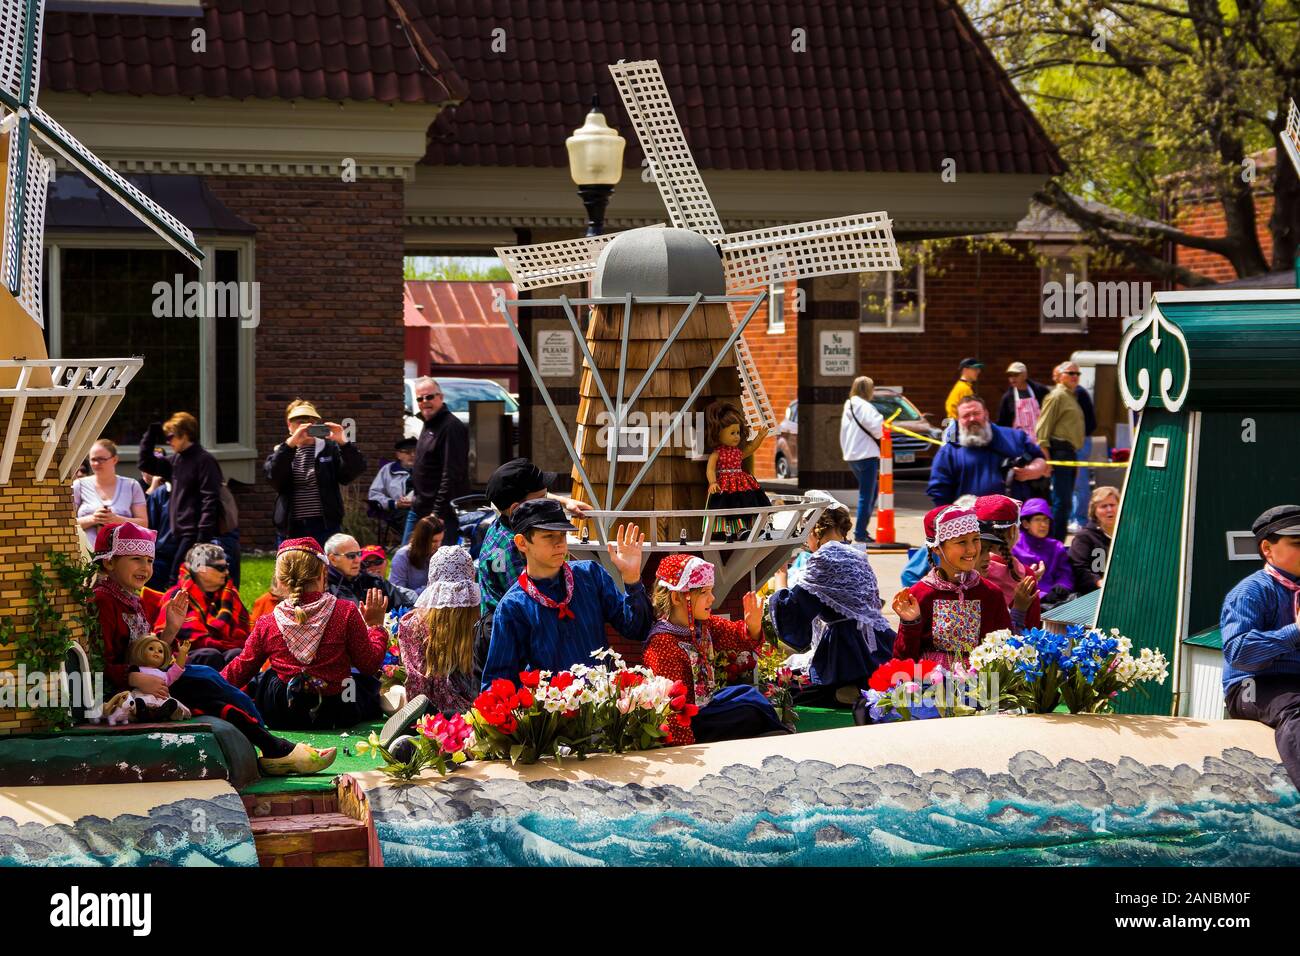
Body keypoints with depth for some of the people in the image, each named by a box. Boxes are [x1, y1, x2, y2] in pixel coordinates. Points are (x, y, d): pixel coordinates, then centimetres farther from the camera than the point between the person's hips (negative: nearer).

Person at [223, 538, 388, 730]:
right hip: (338, 715, 1)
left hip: (280, 719, -1)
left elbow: (241, 670, 5)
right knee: (368, 681, 33)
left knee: (256, 680, 33)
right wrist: (375, 626, 10)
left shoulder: (266, 624, -8)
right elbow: (370, 664, -5)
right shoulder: (346, 612, -13)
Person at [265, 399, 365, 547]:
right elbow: (273, 474, -11)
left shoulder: (330, 448, 8)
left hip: (326, 528, -1)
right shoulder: (280, 453, 10)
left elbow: (356, 468, -5)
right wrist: (290, 443, -23)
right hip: (291, 530, 1)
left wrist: (342, 442, -20)